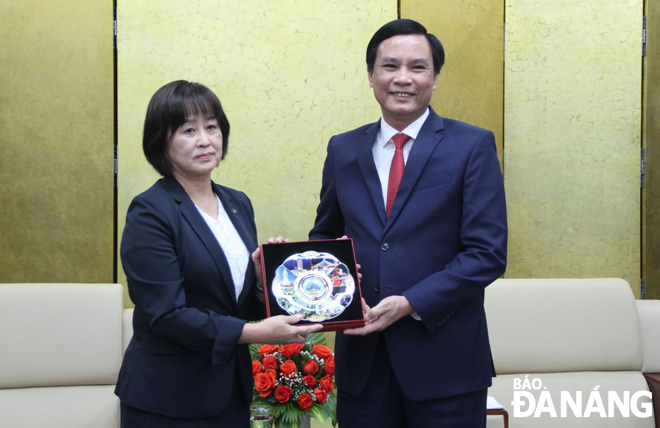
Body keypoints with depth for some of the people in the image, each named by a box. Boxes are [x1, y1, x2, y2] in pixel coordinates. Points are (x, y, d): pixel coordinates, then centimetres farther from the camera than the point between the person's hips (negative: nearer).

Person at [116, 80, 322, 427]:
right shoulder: (150, 214, -13)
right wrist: (255, 332, -22)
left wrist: (262, 275, -9)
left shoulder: (238, 204, 8)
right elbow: (166, 314, -19)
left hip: (231, 388, 6)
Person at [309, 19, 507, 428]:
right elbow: (325, 235, 19)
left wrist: (410, 304, -17)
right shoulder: (343, 149, 9)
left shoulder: (473, 146, -3)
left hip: (444, 360, -3)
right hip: (363, 356, 3)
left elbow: (488, 253, -8)